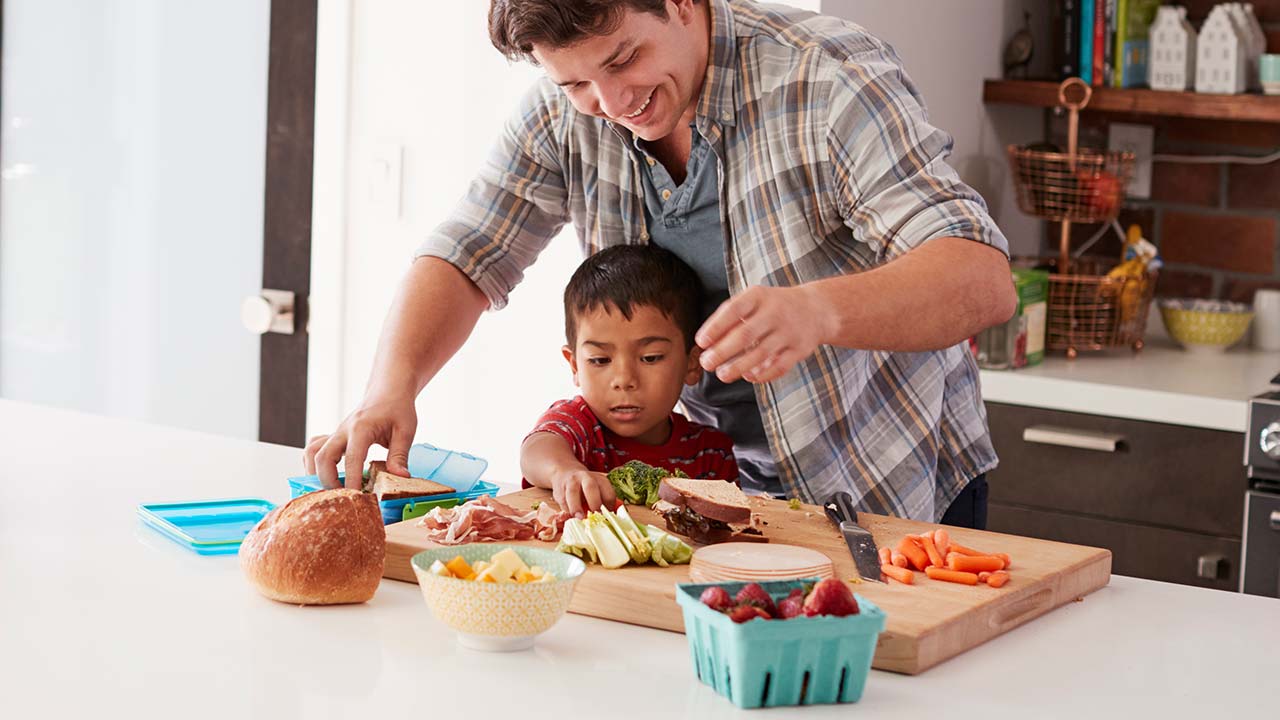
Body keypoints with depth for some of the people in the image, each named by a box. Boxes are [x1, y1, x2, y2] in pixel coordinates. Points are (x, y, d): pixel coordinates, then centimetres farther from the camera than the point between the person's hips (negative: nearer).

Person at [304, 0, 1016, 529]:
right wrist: (391, 388, -21)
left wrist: (818, 311, -52)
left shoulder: (830, 78, -23)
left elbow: (985, 281, -32)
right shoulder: (566, 111, -8)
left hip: (900, 497, -4)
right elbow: (467, 258, 0)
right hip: (736, 489, 5)